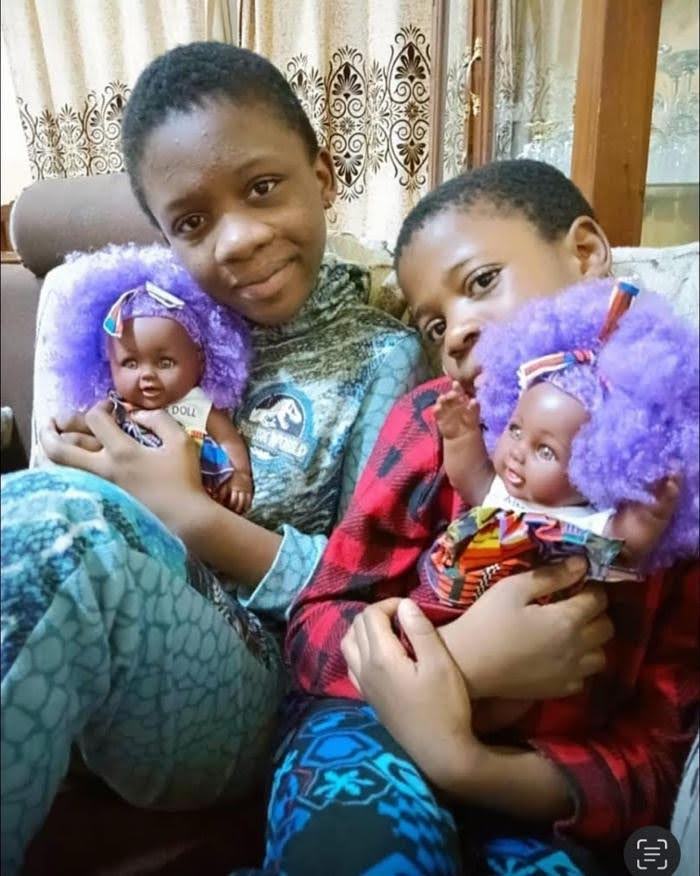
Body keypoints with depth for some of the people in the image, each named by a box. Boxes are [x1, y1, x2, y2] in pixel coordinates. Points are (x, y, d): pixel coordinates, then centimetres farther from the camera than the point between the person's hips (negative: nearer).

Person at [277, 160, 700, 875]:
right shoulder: (437, 419, -7)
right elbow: (312, 625, -5)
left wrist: (463, 760, -24)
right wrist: (461, 658, -24)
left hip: (541, 794, 2)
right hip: (379, 724, -1)